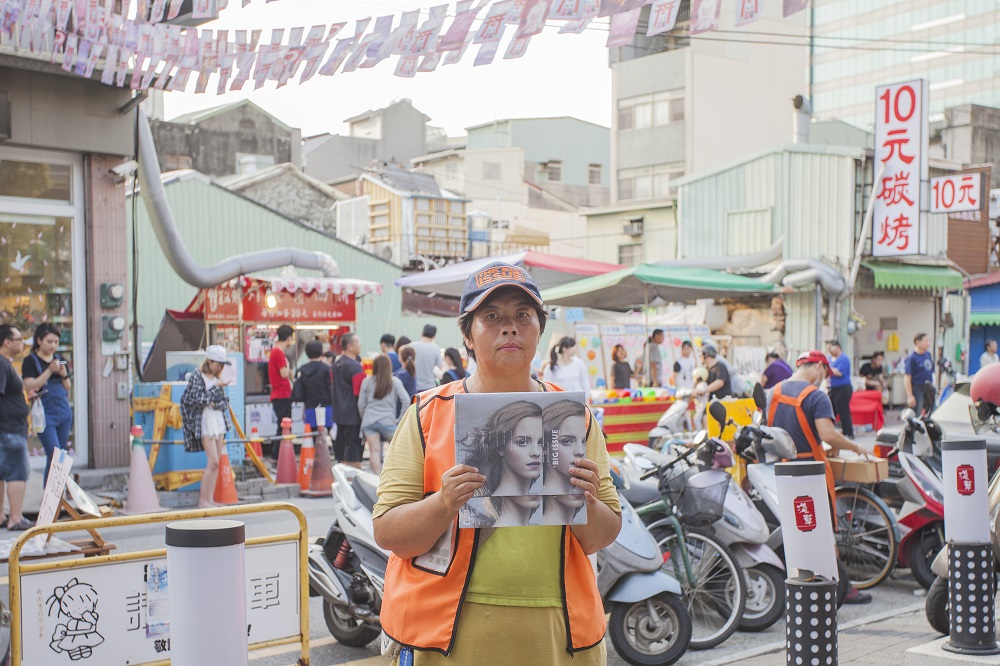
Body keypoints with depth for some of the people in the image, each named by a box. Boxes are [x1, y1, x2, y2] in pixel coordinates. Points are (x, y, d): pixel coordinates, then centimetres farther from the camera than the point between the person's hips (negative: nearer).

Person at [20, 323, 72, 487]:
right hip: (45, 414, -5)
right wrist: (50, 370, -19)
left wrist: (64, 374, -4)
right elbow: (30, 386, -14)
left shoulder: (59, 359, 13)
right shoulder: (30, 361, -3)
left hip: (64, 411, 5)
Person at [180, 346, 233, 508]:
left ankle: (210, 499, 9)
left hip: (219, 422, 7)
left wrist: (215, 404, -9)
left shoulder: (217, 378, 12)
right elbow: (199, 399, -16)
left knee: (216, 463, 4)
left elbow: (225, 402, 10)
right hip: (205, 423, -7)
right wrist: (217, 387, -13)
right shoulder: (197, 376, -6)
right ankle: (202, 500, -6)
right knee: (213, 461, -13)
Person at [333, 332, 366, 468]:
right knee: (354, 455, -5)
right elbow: (361, 393, -18)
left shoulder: (337, 362, 9)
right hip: (354, 415, -9)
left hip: (339, 413, 9)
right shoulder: (355, 366, -18)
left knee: (342, 454, 15)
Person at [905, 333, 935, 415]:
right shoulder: (911, 358, -13)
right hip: (917, 390, -8)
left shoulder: (928, 354, 10)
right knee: (918, 417, -7)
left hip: (929, 390, 8)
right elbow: (907, 378, -16)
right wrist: (910, 396, -20)